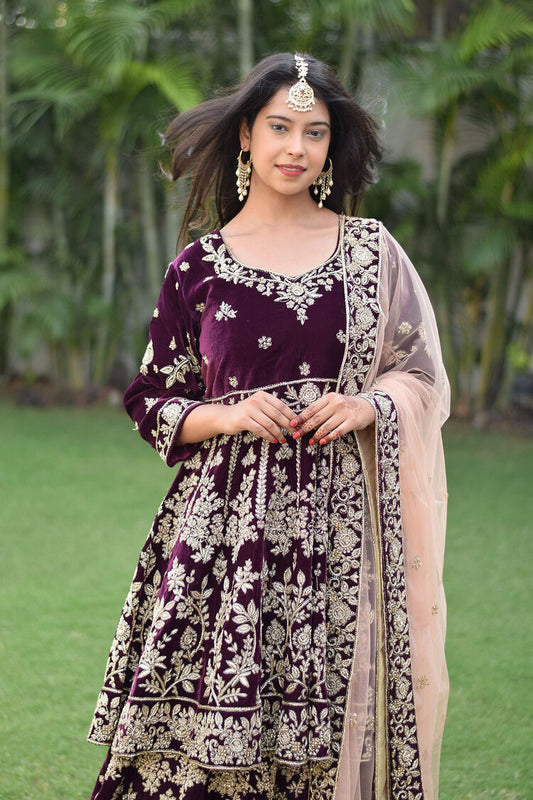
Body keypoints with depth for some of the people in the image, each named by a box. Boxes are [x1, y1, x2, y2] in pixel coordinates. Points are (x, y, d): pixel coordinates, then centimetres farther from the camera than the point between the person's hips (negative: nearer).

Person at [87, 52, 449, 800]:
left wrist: (370, 405, -7)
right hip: (228, 516, 0)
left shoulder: (371, 248, 9)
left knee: (334, 727, -4)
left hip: (343, 520, 1)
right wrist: (226, 416, -8)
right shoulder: (199, 266, 7)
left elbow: (423, 370, 13)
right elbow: (153, 401, 10)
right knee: (212, 724, -8)